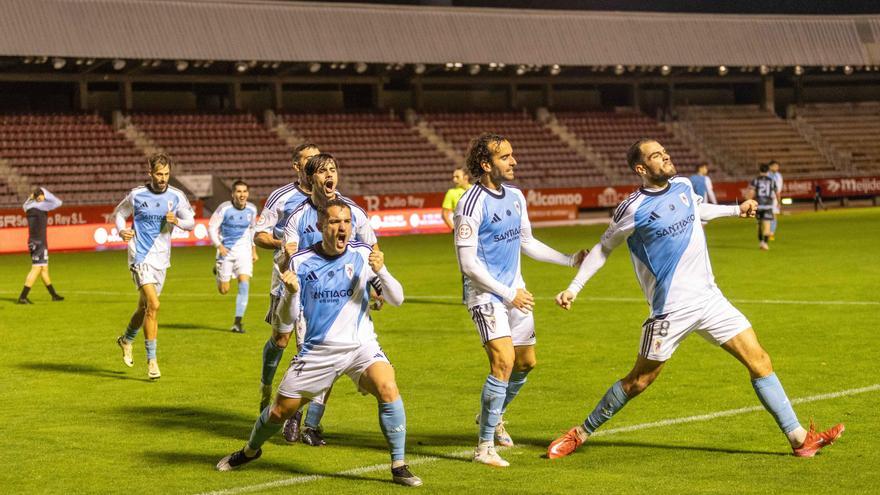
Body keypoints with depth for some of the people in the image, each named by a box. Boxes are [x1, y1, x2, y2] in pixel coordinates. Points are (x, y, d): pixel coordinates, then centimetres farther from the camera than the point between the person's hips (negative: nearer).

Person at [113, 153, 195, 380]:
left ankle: (126, 339, 45)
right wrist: (121, 231, -9)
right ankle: (151, 359, -12)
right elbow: (118, 213, 11)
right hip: (141, 257, -4)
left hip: (161, 259, 4)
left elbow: (191, 222, 8)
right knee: (153, 305, -18)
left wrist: (176, 221, -13)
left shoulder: (176, 197, 1)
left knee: (145, 307, 15)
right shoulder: (137, 195, -4)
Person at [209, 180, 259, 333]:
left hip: (243, 250, 2)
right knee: (223, 290, 5)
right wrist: (219, 246, -22)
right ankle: (218, 269, 43)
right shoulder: (224, 208, -14)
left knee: (244, 283, -17)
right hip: (226, 250, -2)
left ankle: (237, 322, -12)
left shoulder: (252, 209, -2)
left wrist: (254, 250, 17)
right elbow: (211, 227, -9)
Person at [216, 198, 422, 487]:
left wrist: (381, 271, -23)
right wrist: (291, 292, -24)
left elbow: (396, 300, -4)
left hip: (360, 346, 0)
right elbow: (286, 322, -3)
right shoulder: (301, 262, -6)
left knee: (388, 390, -27)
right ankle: (250, 451, 41)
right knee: (280, 410, 9)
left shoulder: (363, 255, -6)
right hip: (318, 351, 1)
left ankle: (399, 467, -15)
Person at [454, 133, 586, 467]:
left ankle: (493, 416, 41)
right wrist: (508, 294, -16)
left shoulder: (515, 196, 7)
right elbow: (468, 263, -18)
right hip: (486, 293, -8)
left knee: (526, 362, 13)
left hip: (515, 292, 8)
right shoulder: (471, 204, -18)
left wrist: (571, 260, 17)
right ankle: (485, 446, -13)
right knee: (504, 360, -21)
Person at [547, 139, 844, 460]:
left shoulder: (682, 186, 6)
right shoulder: (634, 209, -13)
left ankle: (799, 438, 2)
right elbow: (604, 248, 1)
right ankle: (580, 434, 20)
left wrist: (736, 210, 33)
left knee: (759, 361, -2)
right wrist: (574, 288, -2)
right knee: (638, 381, 2)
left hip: (709, 298, 6)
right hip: (671, 309, -6)